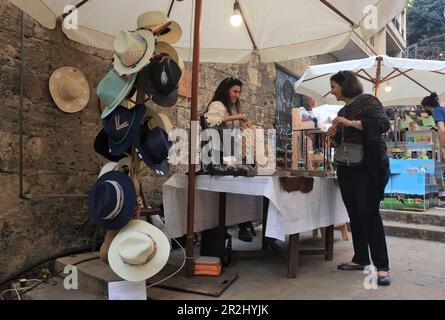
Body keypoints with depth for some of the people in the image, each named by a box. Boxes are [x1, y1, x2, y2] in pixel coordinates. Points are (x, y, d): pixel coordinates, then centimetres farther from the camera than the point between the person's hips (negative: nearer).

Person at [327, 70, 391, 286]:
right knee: (354, 213, 8)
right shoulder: (342, 111, 19)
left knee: (369, 213, -10)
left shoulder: (367, 100, -1)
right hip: (346, 167, 7)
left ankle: (382, 266, -3)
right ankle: (361, 259, 19)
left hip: (368, 165, -7)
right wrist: (332, 136, 1)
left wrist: (350, 122, -18)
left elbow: (384, 123, -16)